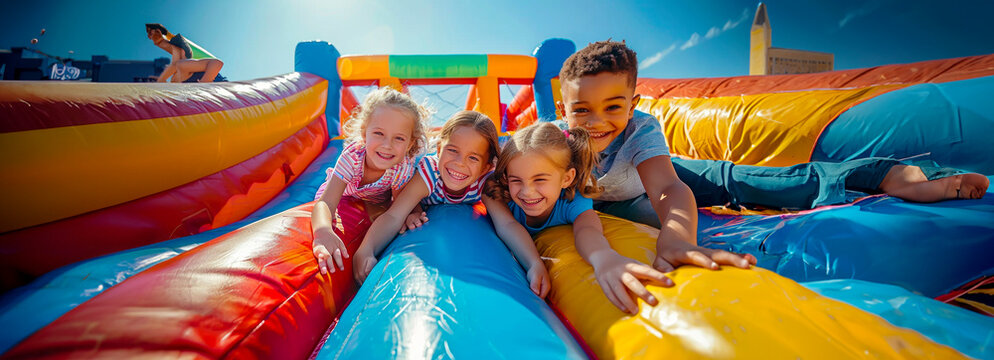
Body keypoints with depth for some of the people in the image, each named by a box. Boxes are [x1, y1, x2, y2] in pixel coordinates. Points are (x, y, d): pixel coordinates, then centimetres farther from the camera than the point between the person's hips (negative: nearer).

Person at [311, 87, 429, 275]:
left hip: (379, 201, 1)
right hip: (345, 192, -1)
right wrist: (323, 231, -73)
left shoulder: (404, 167, -40)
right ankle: (333, 173, 36)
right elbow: (325, 203, -51)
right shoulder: (352, 157, -44)